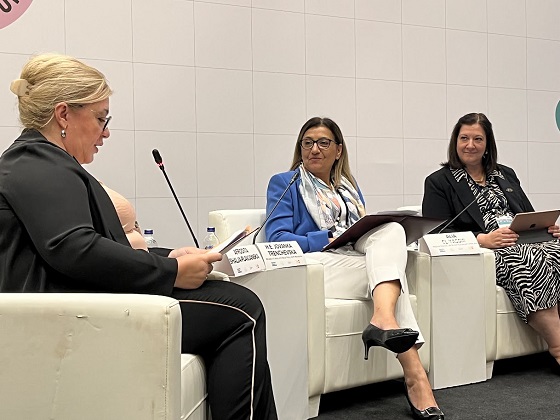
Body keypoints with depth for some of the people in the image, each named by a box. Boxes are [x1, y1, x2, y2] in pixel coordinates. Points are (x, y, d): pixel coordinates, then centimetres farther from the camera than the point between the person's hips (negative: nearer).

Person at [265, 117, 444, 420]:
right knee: (390, 267, -31)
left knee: (392, 229, -29)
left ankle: (384, 321, -54)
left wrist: (380, 237, 0)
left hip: (358, 261, 5)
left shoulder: (349, 187, 31)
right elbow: (276, 238, -2)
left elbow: (366, 231, 26)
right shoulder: (284, 184, 13)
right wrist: (329, 239, -15)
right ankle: (414, 374, -45)